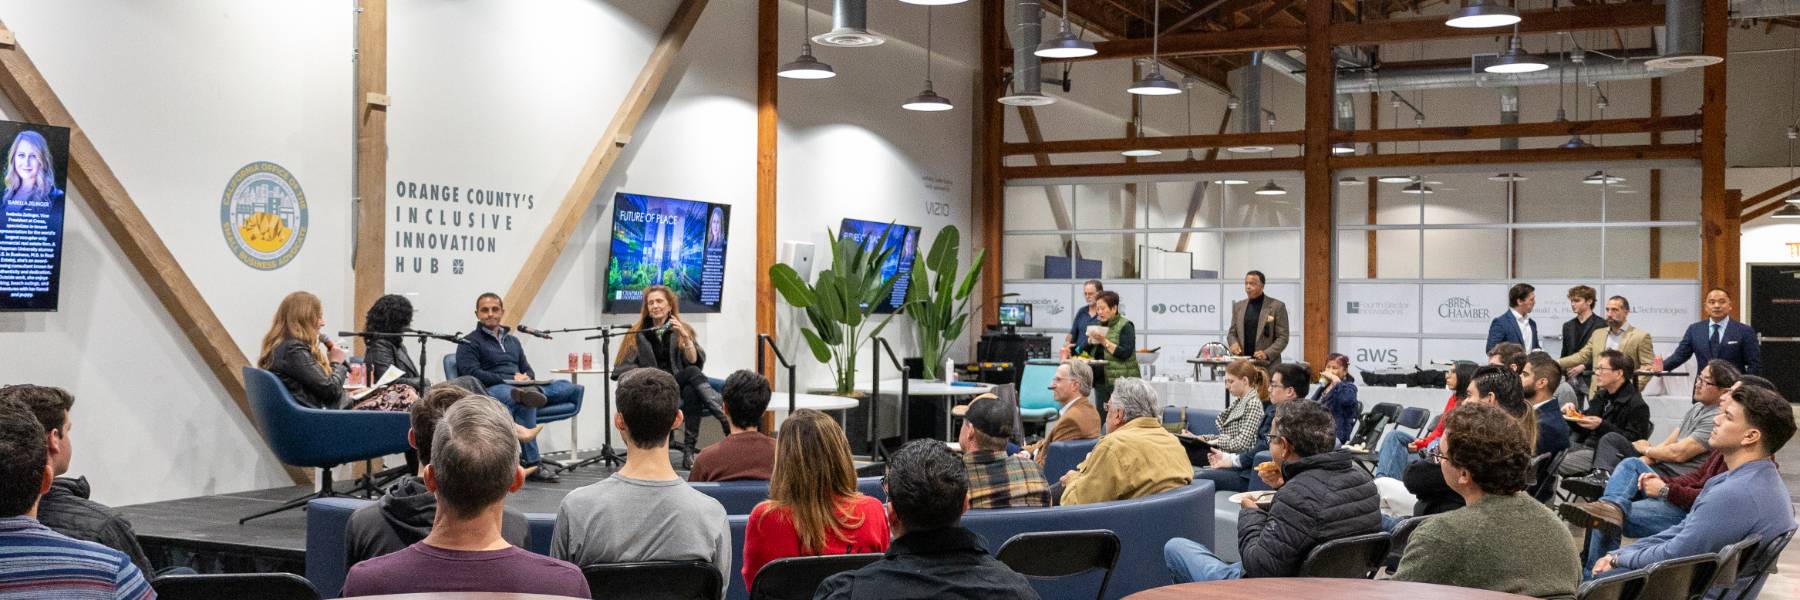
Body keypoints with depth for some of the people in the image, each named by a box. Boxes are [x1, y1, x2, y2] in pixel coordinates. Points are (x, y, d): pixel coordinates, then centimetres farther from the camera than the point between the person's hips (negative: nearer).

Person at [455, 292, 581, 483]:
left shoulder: (512, 341, 32)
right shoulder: (469, 343, 11)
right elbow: (472, 373, -5)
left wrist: (527, 378, 0)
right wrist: (509, 380, -13)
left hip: (520, 387, 6)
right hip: (491, 390, -6)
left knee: (572, 388, -21)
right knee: (525, 403, -44)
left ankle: (529, 393, -48)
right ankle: (531, 464, -49)